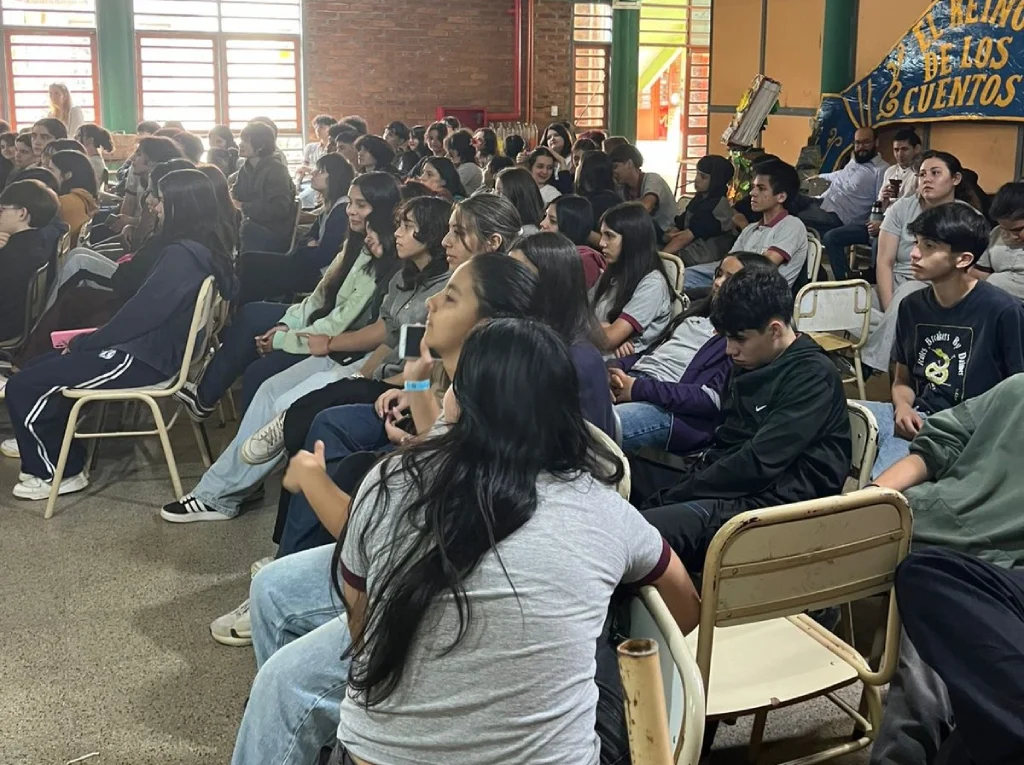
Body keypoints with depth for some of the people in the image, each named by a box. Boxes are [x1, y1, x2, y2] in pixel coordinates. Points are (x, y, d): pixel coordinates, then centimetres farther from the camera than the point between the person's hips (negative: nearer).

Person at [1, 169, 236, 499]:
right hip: (156, 348, 10)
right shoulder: (204, 250, 7)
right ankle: (47, 444, 33)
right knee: (44, 366, 22)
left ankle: (60, 472, 8)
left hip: (143, 359, -10)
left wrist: (82, 343, -7)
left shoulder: (181, 255, -23)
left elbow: (139, 314, -22)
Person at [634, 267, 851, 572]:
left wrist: (670, 497, -15)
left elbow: (758, 464, -18)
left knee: (640, 530, -34)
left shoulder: (812, 376, -10)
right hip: (734, 485, 9)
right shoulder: (752, 365, 17)